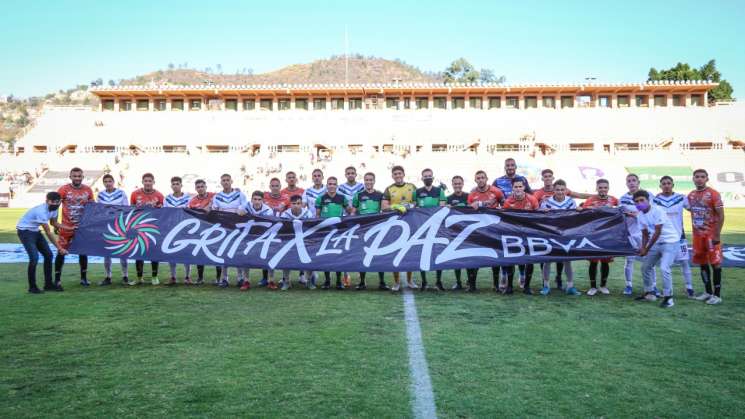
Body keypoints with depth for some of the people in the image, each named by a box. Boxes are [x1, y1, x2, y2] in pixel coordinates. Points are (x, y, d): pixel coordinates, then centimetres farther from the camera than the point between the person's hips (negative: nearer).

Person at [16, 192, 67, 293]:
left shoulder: (53, 208, -5)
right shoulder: (42, 211, -32)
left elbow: (53, 223, 12)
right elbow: (48, 232, -30)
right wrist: (59, 248, -30)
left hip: (35, 231, 9)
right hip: (24, 231, -9)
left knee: (48, 254, 6)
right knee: (34, 258, -18)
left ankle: (48, 284, 15)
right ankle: (32, 287, -4)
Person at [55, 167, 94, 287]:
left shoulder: (88, 190, 2)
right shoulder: (64, 189, -6)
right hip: (66, 227, -2)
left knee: (83, 252, 7)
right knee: (61, 252, 1)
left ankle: (83, 278, 19)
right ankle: (57, 279, 12)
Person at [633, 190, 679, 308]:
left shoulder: (657, 210, -19)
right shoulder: (640, 216, 3)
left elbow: (657, 232, -21)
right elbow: (645, 234, 9)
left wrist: (647, 249, -19)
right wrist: (643, 247, -8)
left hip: (670, 241, -8)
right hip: (656, 243, 8)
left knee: (664, 268, -20)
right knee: (645, 267, 11)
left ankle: (668, 297, -9)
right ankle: (649, 293, 28)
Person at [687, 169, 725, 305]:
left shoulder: (713, 194, -10)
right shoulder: (691, 195, 8)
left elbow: (721, 215, -11)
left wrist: (717, 234, -15)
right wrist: (694, 231, 11)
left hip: (711, 234, -6)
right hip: (697, 235, 6)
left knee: (715, 263, -3)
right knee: (703, 263, 11)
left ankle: (717, 294, 2)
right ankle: (708, 292, 23)